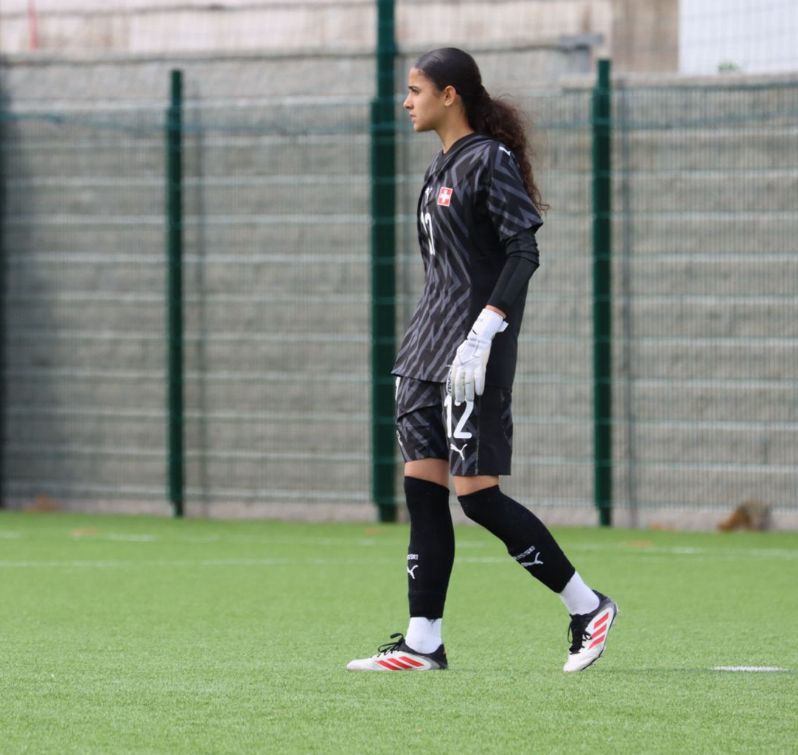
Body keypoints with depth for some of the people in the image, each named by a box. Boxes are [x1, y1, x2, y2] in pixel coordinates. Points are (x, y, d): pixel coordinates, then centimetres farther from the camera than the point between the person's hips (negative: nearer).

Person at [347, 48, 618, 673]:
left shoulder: (490, 161, -11)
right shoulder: (443, 167, 17)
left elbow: (524, 251, -18)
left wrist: (483, 332, -25)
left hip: (472, 353, -9)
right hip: (431, 343, 9)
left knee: (477, 494, -9)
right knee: (422, 488, 3)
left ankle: (587, 607, 3)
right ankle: (423, 644, 4)